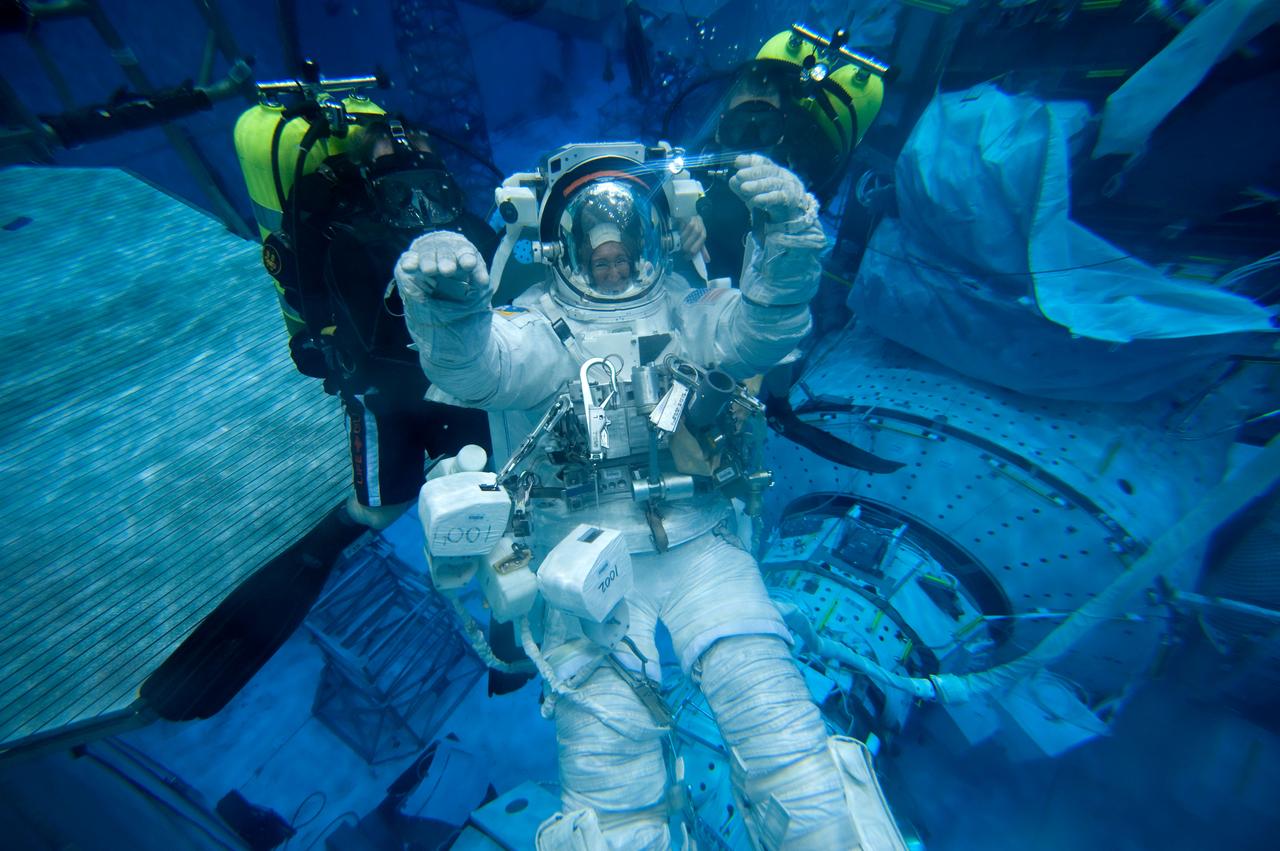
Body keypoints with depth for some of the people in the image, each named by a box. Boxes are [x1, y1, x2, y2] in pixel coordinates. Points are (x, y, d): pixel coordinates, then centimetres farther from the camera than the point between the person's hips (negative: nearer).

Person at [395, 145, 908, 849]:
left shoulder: (684, 309, 15)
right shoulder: (541, 324, 9)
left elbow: (758, 327, -3)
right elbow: (475, 363, -11)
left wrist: (788, 242, -22)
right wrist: (444, 309, -32)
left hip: (699, 546, 2)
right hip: (587, 556, 0)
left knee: (786, 740, -9)